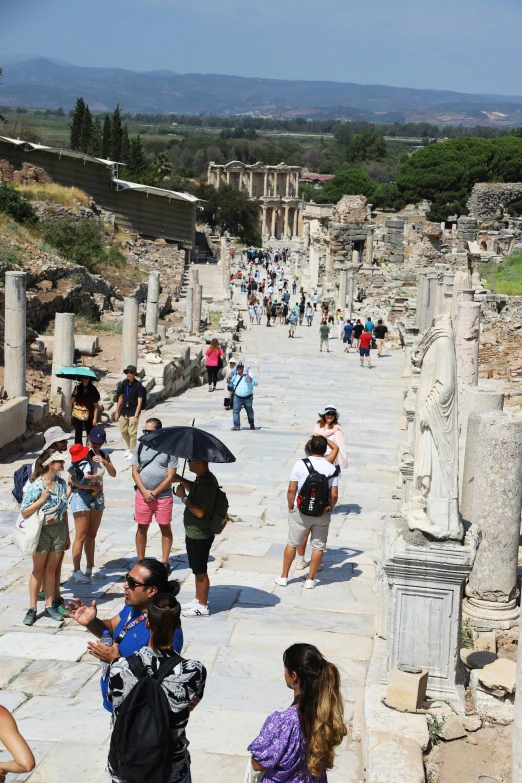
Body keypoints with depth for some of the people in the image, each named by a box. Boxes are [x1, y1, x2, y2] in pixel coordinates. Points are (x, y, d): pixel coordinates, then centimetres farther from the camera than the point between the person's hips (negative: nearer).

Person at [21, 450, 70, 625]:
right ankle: (32, 608, 13)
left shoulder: (61, 483, 2)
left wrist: (67, 535, 12)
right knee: (38, 570, 5)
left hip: (59, 529, 4)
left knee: (51, 568, 10)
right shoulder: (35, 486, -14)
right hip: (42, 531, -4)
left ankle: (50, 605, 17)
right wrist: (41, 500, -25)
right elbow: (24, 512, -12)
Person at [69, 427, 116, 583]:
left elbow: (113, 474, 0)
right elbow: (71, 479, -16)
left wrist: (105, 462, -16)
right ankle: (76, 571, 1)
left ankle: (90, 567, 25)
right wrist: (90, 487, -17)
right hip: (81, 496, -6)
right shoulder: (80, 455, -10)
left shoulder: (103, 455, 8)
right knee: (81, 536, -4)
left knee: (92, 535, 15)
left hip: (98, 497, 6)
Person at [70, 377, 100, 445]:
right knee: (78, 434, 5)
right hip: (77, 416, 2)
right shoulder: (77, 388, 5)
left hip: (88, 416, -2)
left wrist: (95, 418, -9)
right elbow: (71, 402, 8)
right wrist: (74, 394, -11)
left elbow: (96, 406, -4)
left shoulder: (93, 390, -3)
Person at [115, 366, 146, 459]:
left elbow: (139, 402, -14)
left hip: (133, 413, -5)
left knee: (132, 433, -4)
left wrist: (135, 416, -20)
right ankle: (129, 447, 33)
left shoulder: (138, 386, -12)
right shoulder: (124, 383, 2)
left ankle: (132, 452, 8)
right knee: (123, 431, 13)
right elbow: (120, 398, 12)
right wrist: (117, 412, 12)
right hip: (123, 412, 5)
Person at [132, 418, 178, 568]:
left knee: (165, 528, 6)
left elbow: (171, 476, -9)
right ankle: (140, 561, 20)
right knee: (142, 528, 9)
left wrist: (154, 493, -12)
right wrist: (145, 492, -11)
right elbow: (135, 471, 2)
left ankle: (164, 562, 17)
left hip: (163, 495, -2)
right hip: (142, 495, 3)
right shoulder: (140, 447, 3)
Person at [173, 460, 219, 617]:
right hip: (194, 533, 10)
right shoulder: (202, 479, 3)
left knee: (201, 572, 4)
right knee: (197, 569, 21)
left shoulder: (207, 483, -28)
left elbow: (200, 512, -30)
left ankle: (202, 607, 16)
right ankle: (198, 600, 35)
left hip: (200, 536, -10)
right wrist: (182, 481, 11)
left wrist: (183, 497, -22)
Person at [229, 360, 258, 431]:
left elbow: (256, 383, -12)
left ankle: (252, 425, 34)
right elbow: (232, 384, 20)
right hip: (237, 397, 2)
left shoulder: (249, 374, -6)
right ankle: (236, 426, -12)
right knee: (236, 411, -13)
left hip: (248, 398, -2)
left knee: (250, 411, 14)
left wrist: (251, 379, -31)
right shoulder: (235, 375, 6)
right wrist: (229, 381, -2)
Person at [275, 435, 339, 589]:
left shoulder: (300, 464, -10)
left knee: (292, 544, 12)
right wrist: (330, 510, 8)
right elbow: (334, 495, -8)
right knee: (318, 547, 12)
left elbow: (291, 489, -8)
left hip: (300, 512, 0)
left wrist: (290, 507, 5)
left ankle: (283, 577, 22)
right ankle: (310, 579, 17)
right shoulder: (331, 468, -8)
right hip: (322, 513, 0)